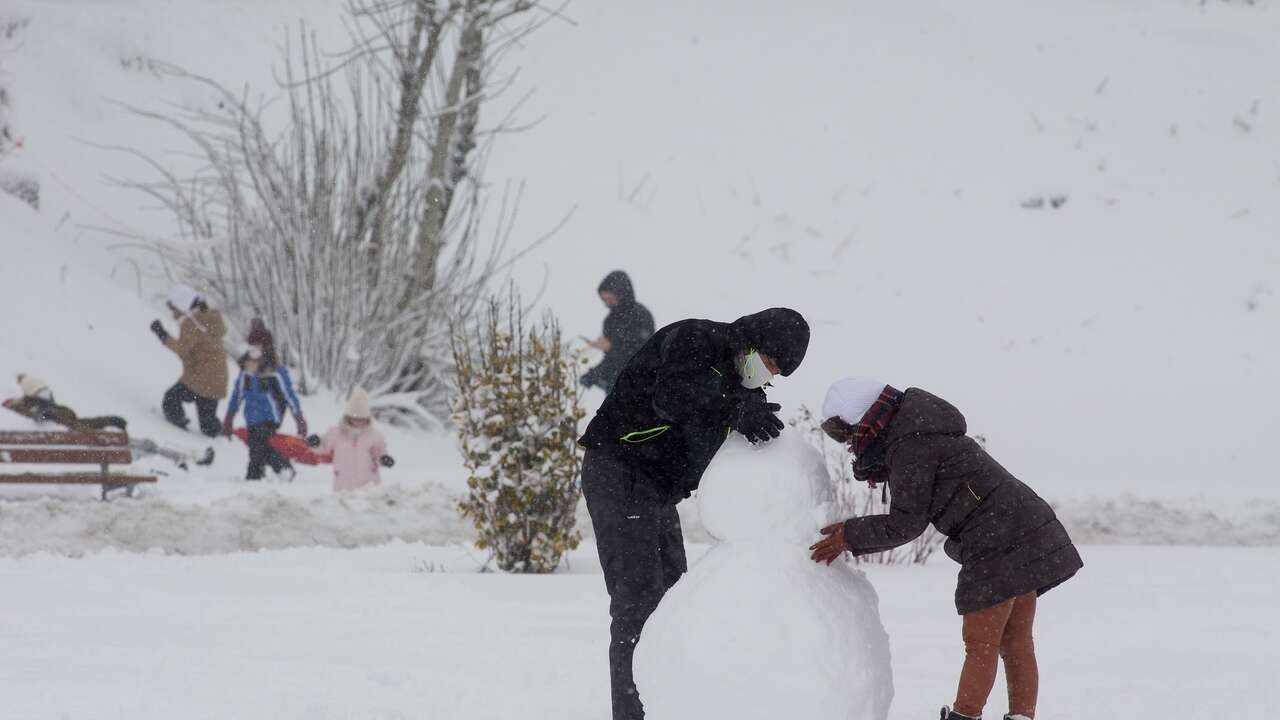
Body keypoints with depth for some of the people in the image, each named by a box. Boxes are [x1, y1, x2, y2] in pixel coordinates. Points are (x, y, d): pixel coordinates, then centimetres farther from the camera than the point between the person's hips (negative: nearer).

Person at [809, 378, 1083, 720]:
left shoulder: (910, 446, -13)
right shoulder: (921, 431, 17)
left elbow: (906, 523, -11)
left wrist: (850, 535, -1)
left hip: (998, 547, -10)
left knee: (980, 645, -2)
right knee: (1015, 641, 9)